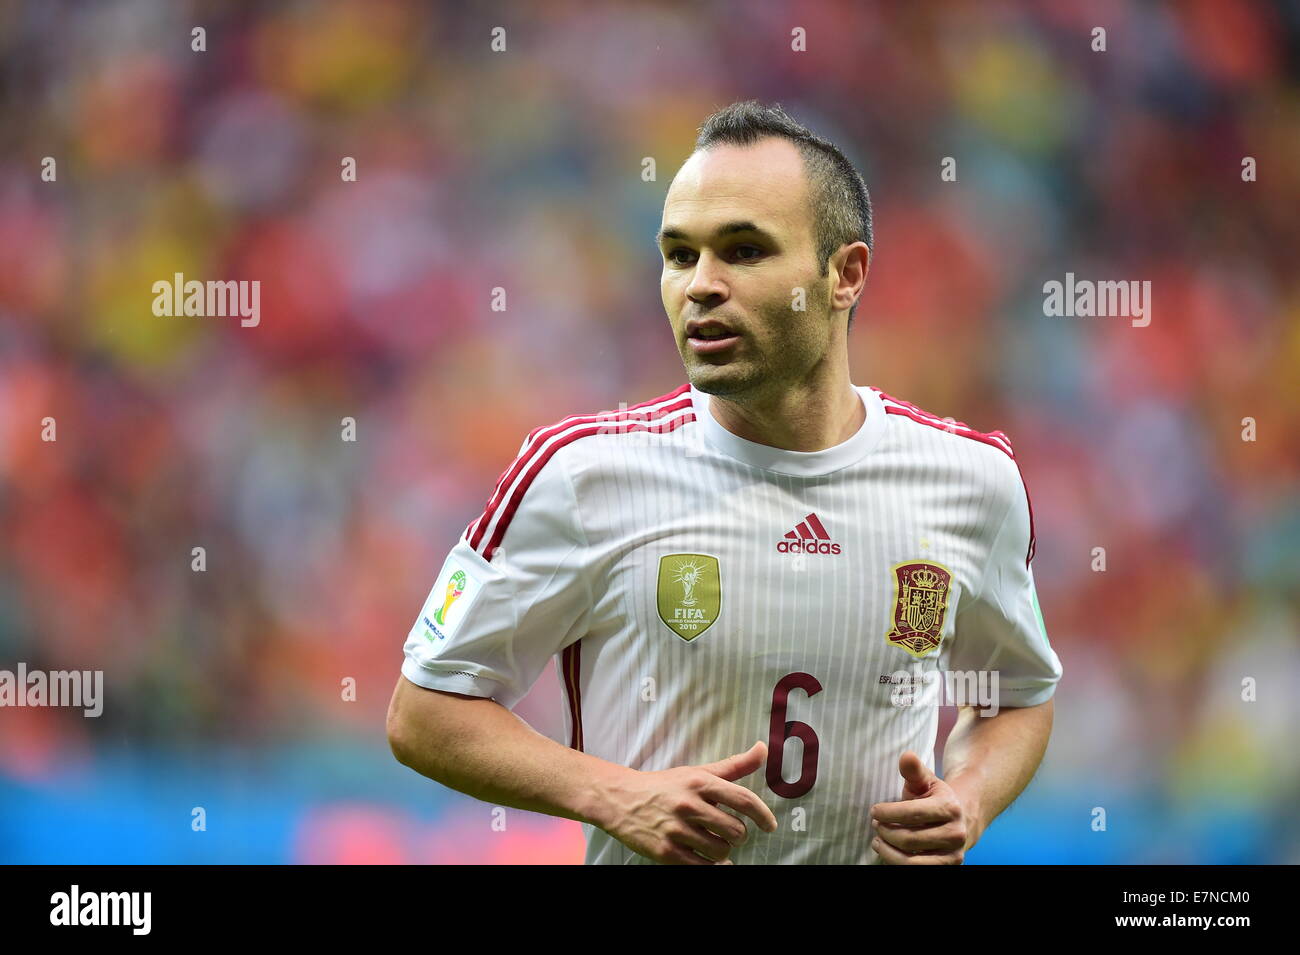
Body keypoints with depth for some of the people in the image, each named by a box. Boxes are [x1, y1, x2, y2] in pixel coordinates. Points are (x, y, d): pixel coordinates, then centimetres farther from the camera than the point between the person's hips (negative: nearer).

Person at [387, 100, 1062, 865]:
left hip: (896, 852, 2)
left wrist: (967, 804, -7)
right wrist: (617, 798, -19)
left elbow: (1022, 695, 12)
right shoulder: (583, 474, -12)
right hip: (662, 858, -2)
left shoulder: (973, 478, -4)